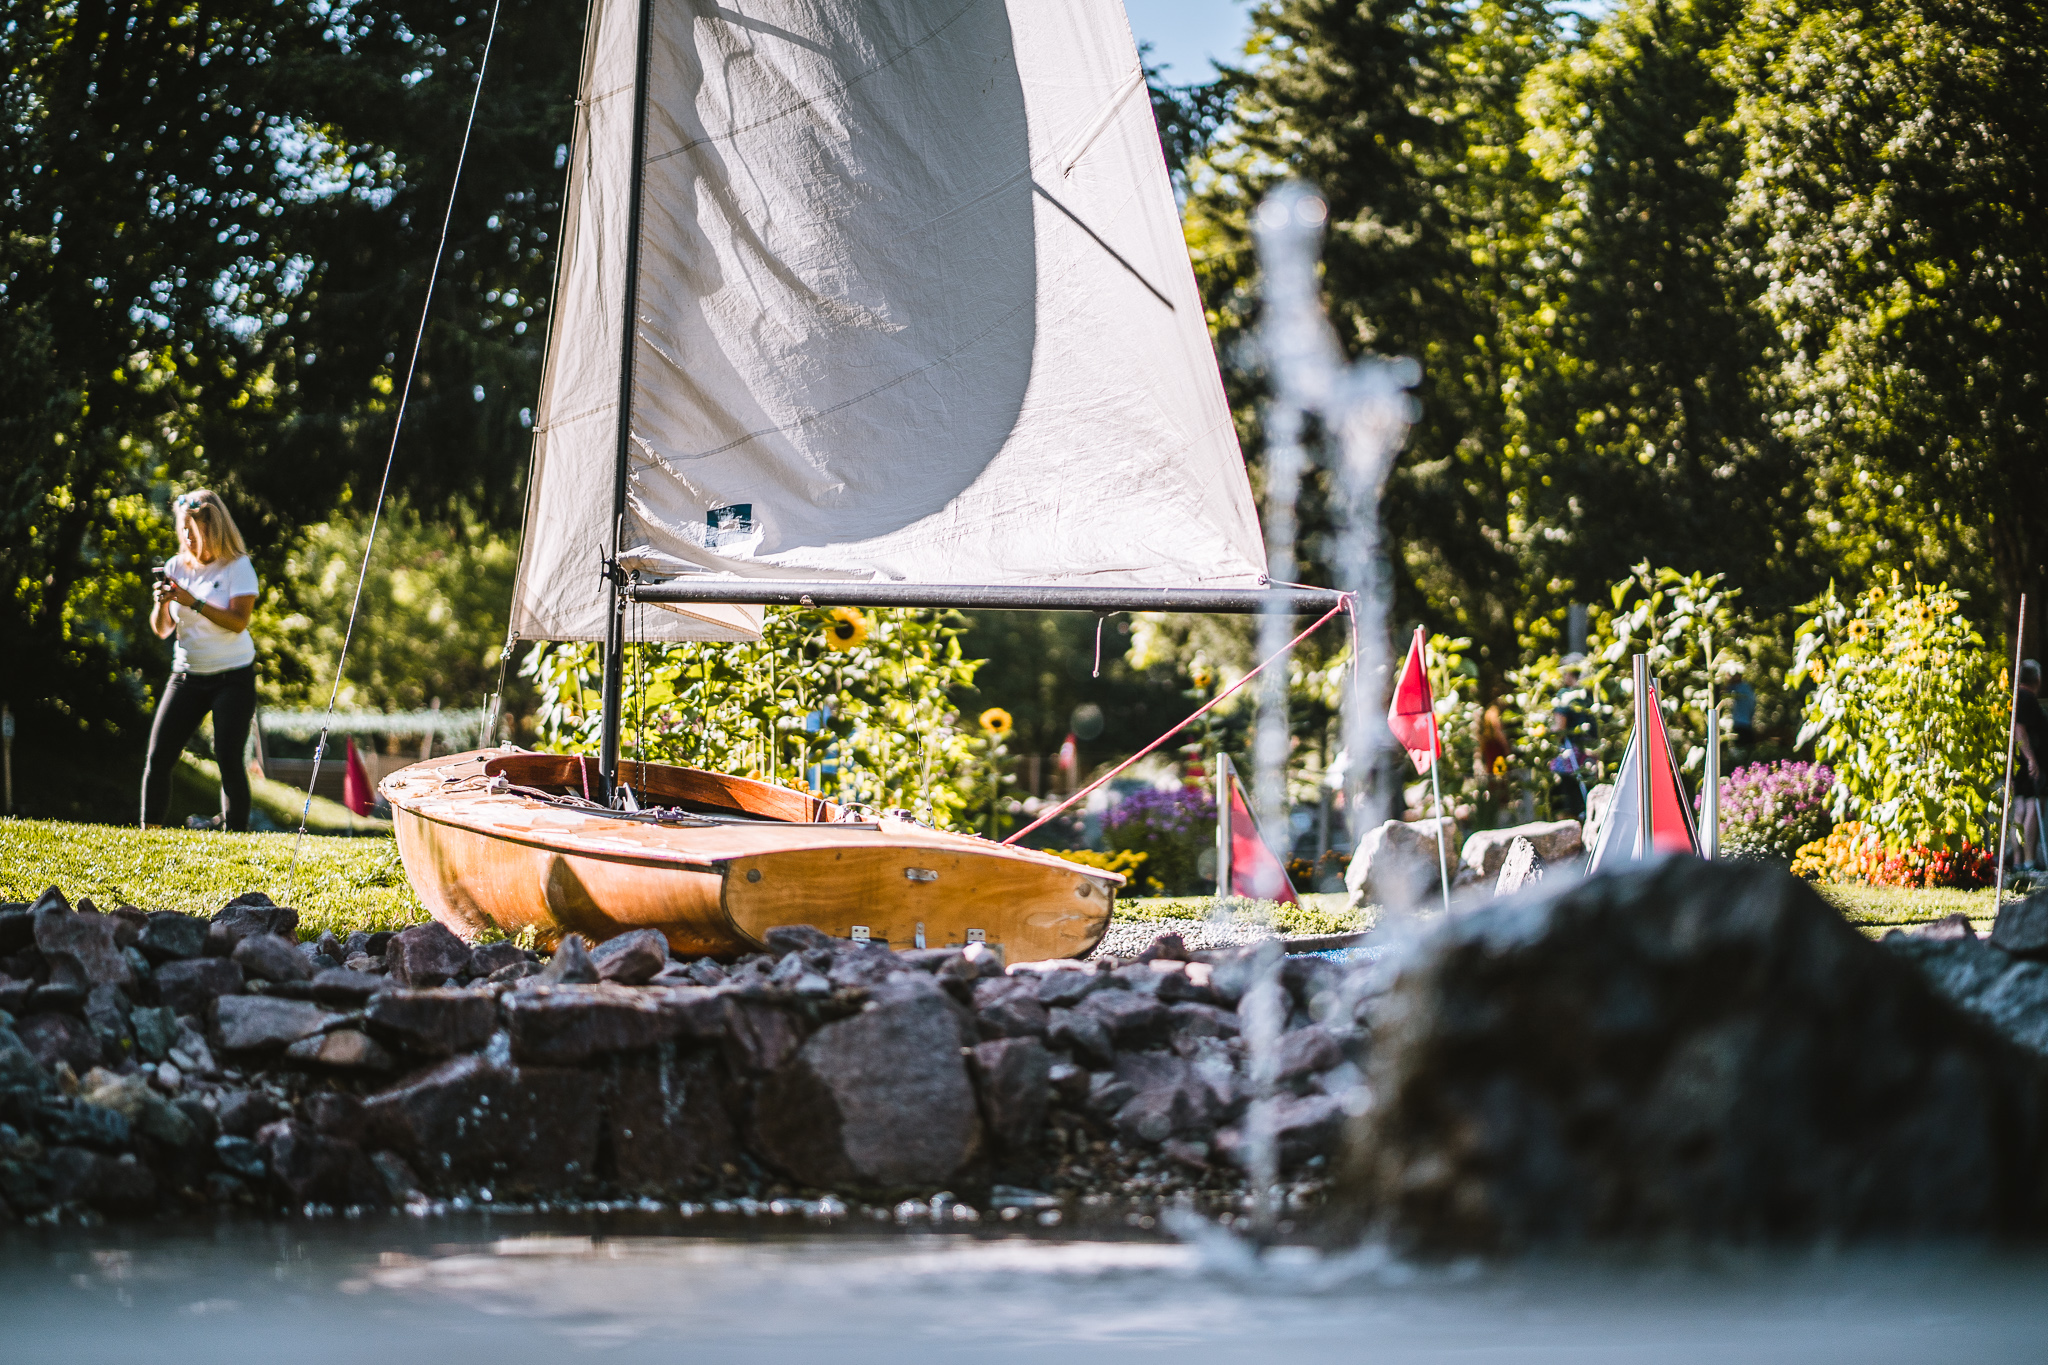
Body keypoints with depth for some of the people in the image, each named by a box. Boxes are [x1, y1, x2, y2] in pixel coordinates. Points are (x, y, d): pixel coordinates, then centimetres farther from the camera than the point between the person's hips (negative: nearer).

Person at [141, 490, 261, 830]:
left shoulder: (237, 567, -5)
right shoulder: (177, 566, 7)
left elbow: (238, 621, -16)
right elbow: (162, 630, 9)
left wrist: (192, 601, -22)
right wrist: (162, 603, -12)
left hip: (232, 677, -4)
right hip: (187, 675, 4)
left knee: (228, 759, -12)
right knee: (158, 757, -5)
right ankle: (148, 833, 0)